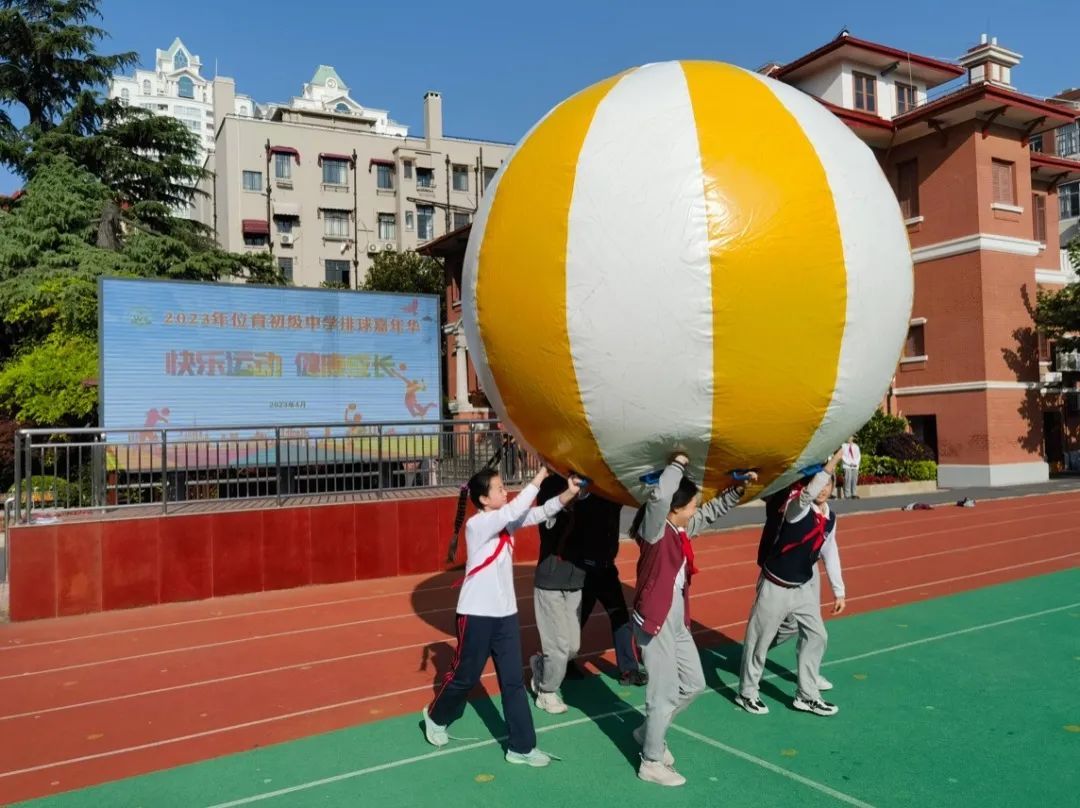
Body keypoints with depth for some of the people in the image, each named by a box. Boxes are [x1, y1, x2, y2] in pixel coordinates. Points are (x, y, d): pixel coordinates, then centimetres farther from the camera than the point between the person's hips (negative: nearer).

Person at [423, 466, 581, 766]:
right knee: (465, 676, 11)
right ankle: (435, 716, 39)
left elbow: (540, 512, -2)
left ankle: (521, 748, 15)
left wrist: (569, 493, -17)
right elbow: (516, 509, -32)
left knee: (513, 681, 8)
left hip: (506, 614, 7)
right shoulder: (478, 524, -18)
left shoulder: (506, 521, 4)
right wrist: (539, 476, -27)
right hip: (477, 615, -6)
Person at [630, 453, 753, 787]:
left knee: (694, 684, 19)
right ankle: (651, 763, 19)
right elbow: (659, 496, -39)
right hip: (655, 621, -9)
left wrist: (738, 488, 10)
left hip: (678, 619, 9)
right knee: (665, 693, 1)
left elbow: (714, 511, 22)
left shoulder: (683, 527, 5)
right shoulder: (654, 529, -19)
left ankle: (649, 731, 36)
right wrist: (679, 464, -26)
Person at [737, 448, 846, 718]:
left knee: (816, 635, 10)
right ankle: (747, 693, 23)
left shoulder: (831, 517, 3)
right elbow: (810, 493, -45)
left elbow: (830, 554, 13)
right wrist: (836, 457, -46)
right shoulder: (797, 507, -20)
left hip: (804, 587, 7)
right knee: (760, 638, 5)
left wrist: (839, 591, 15)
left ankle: (807, 696, 26)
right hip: (775, 587, -7)